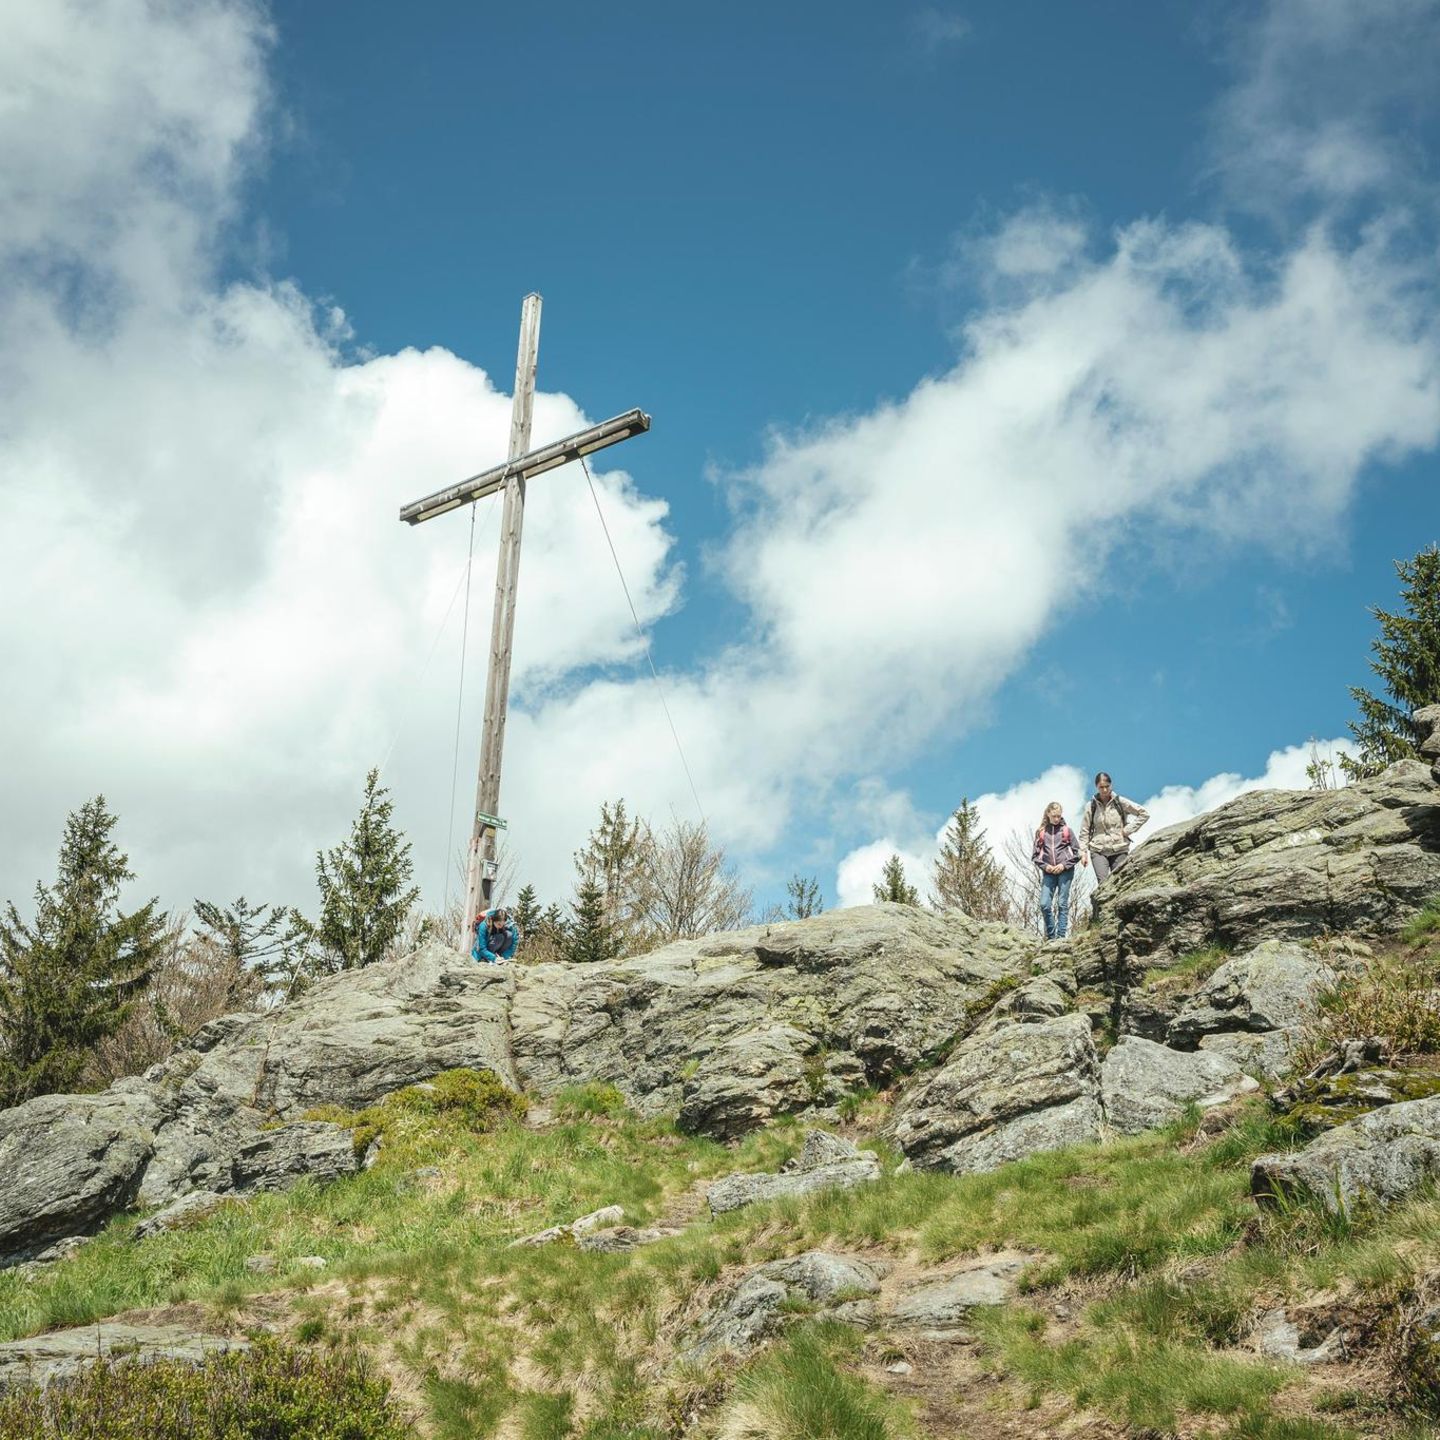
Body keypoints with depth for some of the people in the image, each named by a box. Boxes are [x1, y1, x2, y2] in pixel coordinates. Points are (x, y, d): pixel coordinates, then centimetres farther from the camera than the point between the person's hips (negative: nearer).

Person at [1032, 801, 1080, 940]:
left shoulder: (1067, 831, 6)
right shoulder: (1041, 832, 10)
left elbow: (1076, 852, 5)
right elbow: (1036, 855, 11)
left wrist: (1064, 865, -7)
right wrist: (1044, 866, -6)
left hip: (1065, 871, -2)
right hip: (1048, 872, 2)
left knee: (1062, 904, -3)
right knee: (1044, 904, -7)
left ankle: (1061, 935, -2)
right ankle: (1050, 935, 4)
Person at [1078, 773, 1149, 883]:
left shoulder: (1120, 802, 1)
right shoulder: (1091, 806, 3)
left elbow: (1144, 813, 4)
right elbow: (1084, 831, 6)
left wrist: (1128, 830, -2)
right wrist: (1083, 853, 0)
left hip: (1119, 850, 0)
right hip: (1098, 851, 0)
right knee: (1103, 884, -16)